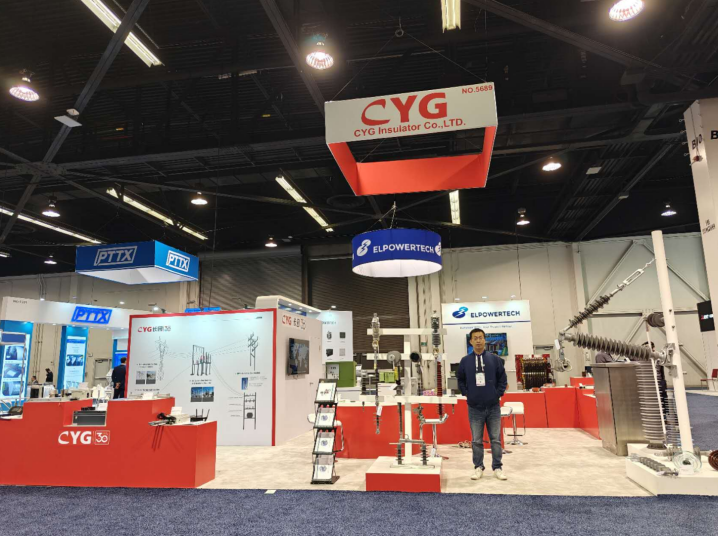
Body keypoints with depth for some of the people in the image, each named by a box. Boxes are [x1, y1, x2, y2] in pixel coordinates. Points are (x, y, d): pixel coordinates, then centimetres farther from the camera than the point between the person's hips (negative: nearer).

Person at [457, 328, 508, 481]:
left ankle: (497, 467, 19)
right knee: (476, 441, 8)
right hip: (474, 408, 0)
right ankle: (478, 467, 20)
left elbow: (502, 379, 5)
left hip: (493, 407, 0)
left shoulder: (494, 359, 0)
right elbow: (460, 380, 10)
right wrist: (467, 395, 1)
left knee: (496, 439, 7)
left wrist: (498, 394, -2)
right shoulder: (465, 361, 1)